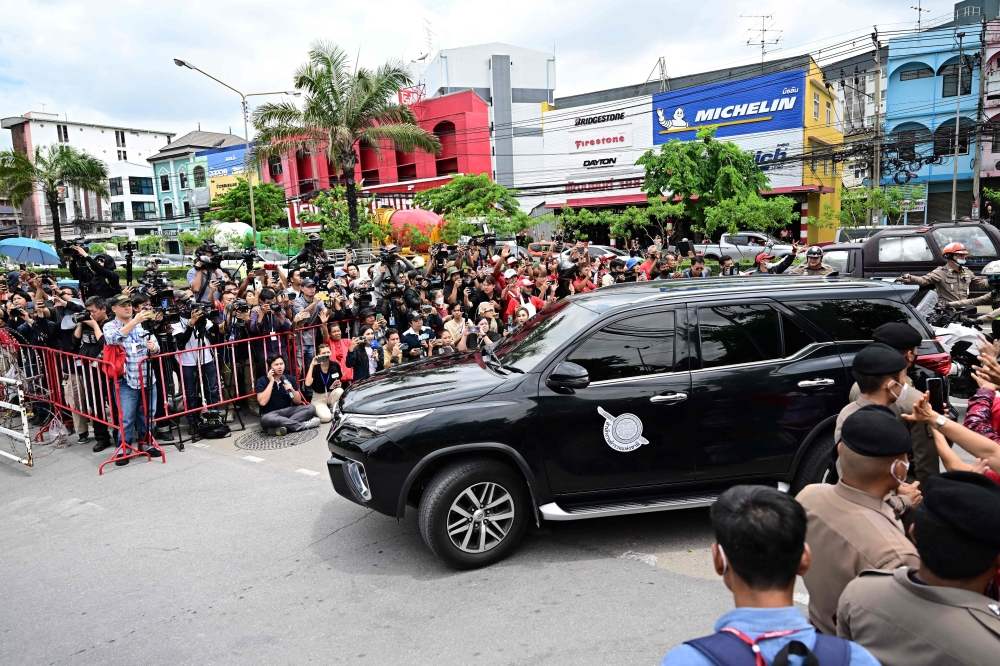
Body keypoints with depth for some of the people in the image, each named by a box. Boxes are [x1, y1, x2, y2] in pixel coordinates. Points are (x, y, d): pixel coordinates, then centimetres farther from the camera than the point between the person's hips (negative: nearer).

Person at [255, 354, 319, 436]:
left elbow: (298, 402, 3)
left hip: (288, 411, 4)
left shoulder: (290, 379, 4)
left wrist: (292, 390, -17)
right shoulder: (262, 381, -5)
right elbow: (262, 402, -20)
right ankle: (303, 425, -26)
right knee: (266, 419, -40)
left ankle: (281, 427, -30)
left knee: (311, 408, -18)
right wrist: (271, 382, -17)